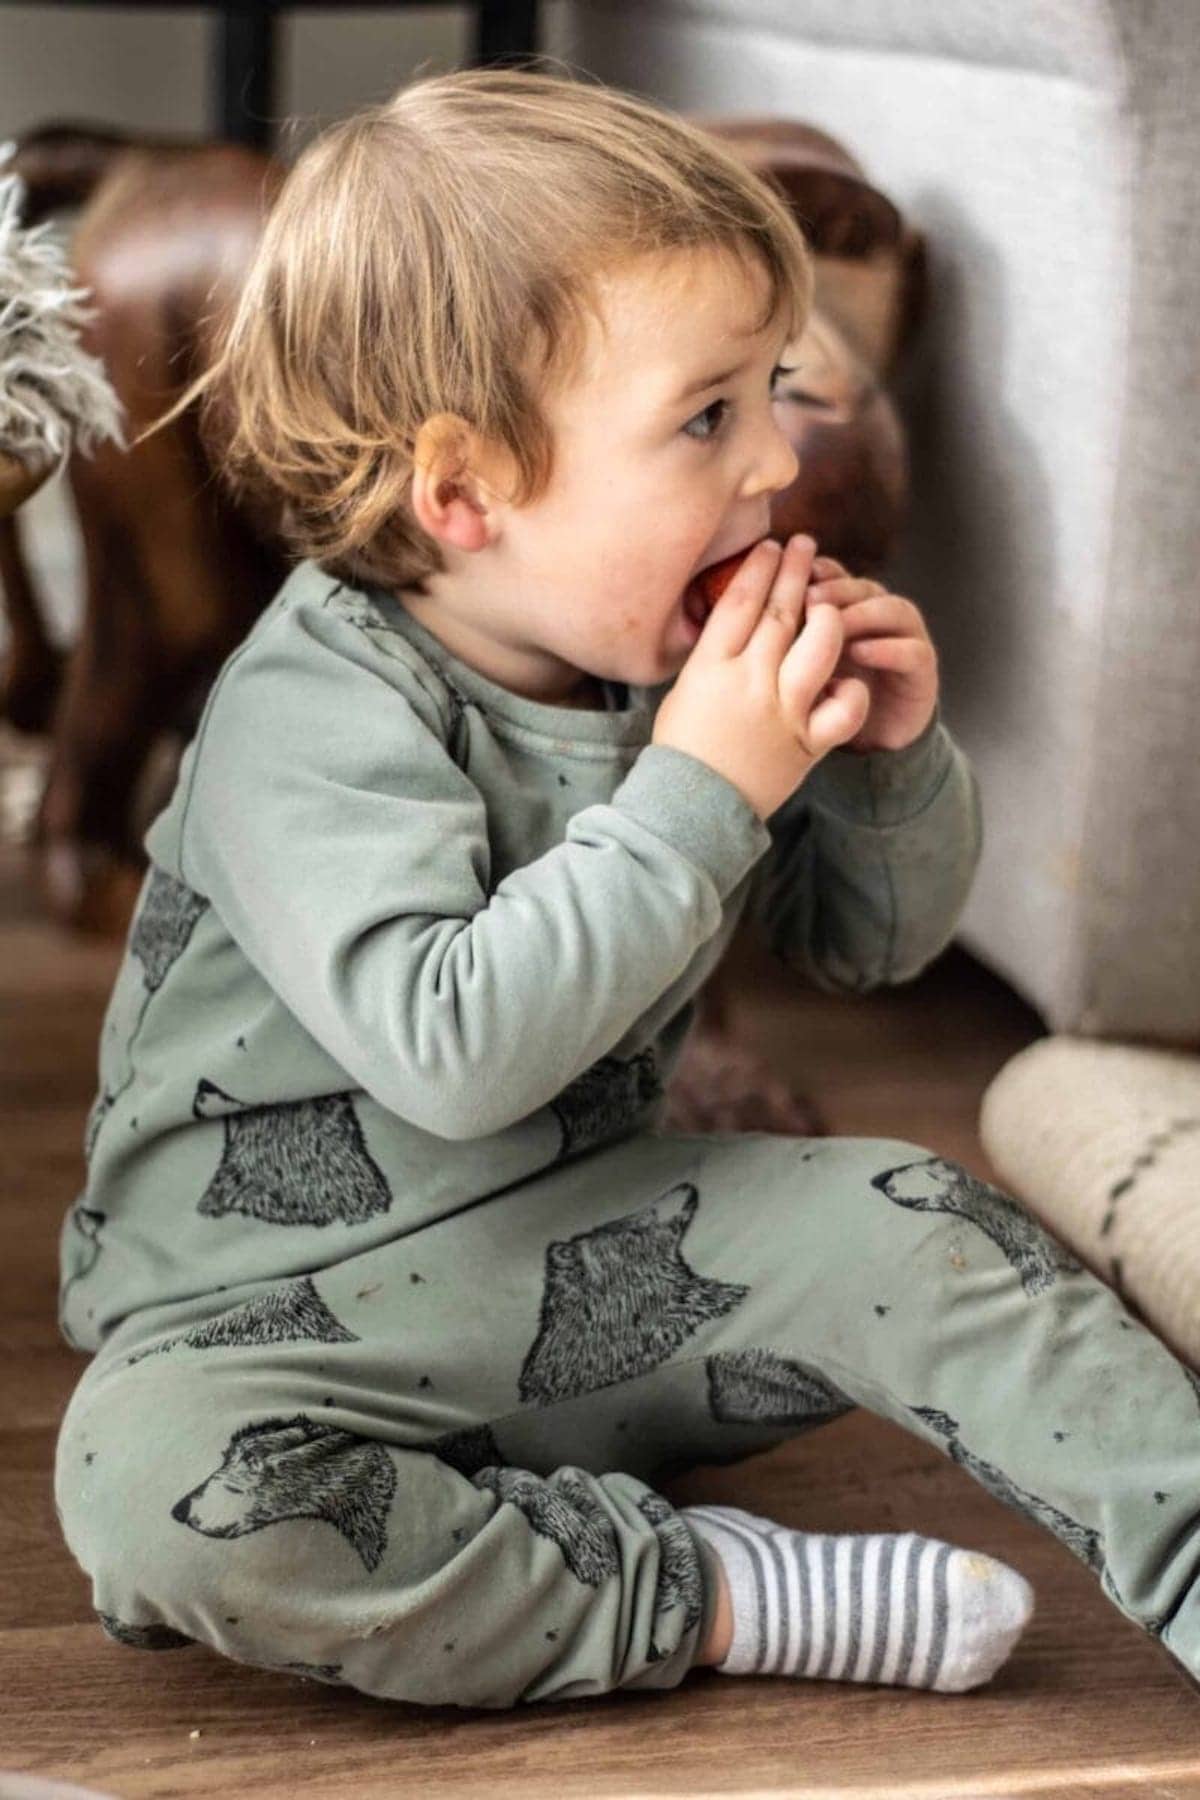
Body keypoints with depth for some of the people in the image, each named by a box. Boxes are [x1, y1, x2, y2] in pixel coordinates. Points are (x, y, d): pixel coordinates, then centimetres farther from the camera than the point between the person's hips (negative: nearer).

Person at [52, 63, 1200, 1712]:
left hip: (586, 1261, 6)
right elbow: (449, 1052, -36)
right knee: (149, 1478, -34)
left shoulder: (681, 659, 1)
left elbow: (871, 943, 13)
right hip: (279, 1316, -5)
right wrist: (701, 795, -32)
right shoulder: (314, 722, -21)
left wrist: (892, 759, -9)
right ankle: (705, 1594, -27)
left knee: (904, 1225, -15)